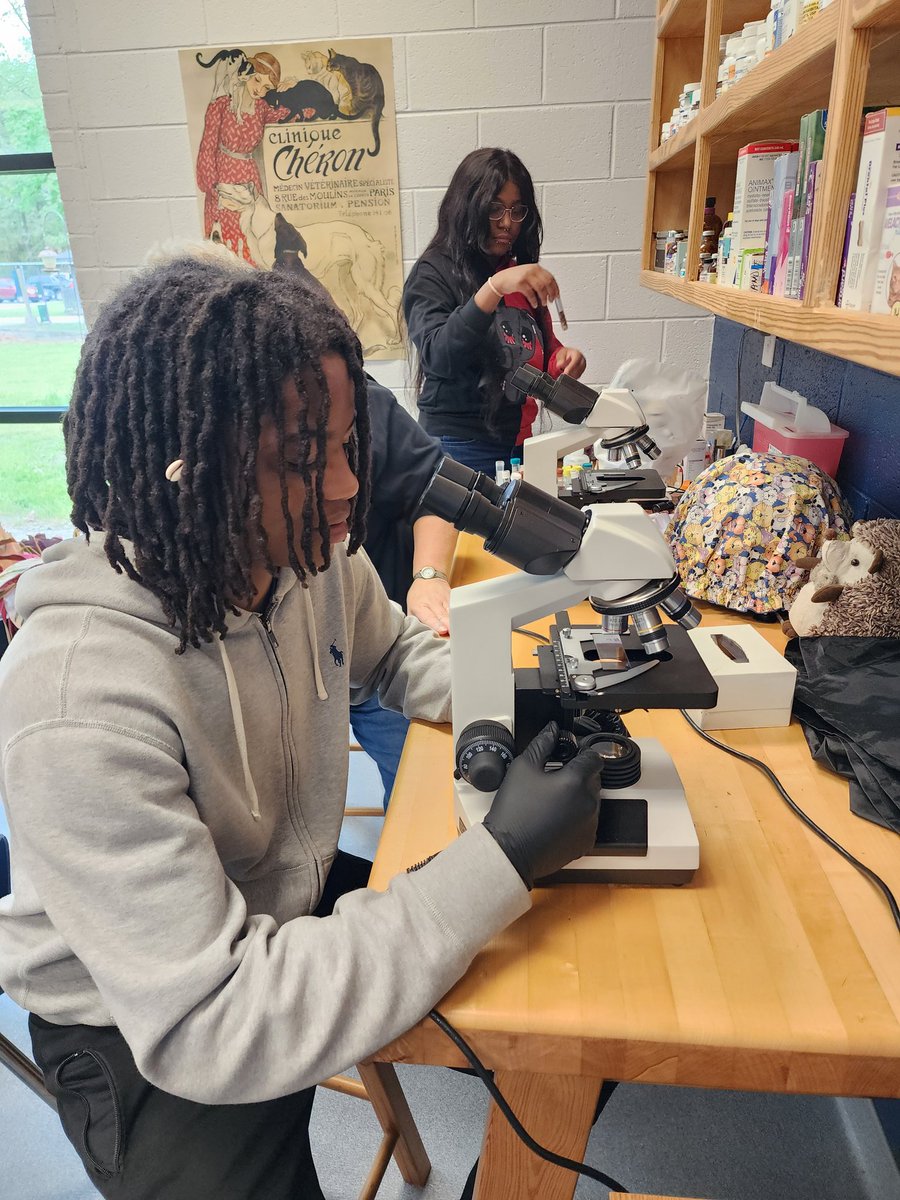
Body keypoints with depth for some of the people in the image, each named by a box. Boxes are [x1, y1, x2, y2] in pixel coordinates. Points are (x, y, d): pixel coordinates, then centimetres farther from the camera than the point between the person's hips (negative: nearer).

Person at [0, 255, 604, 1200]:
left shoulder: (307, 553, -14)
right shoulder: (82, 703, -36)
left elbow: (399, 653, 7)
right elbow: (208, 1028, -33)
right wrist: (502, 861, -36)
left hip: (298, 909, 6)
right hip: (148, 1041, -5)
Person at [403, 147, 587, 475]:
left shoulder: (523, 272, 10)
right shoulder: (433, 273, -7)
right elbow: (437, 357, -22)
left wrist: (561, 358, -4)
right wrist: (494, 288, -30)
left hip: (522, 444, 5)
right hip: (462, 448, -5)